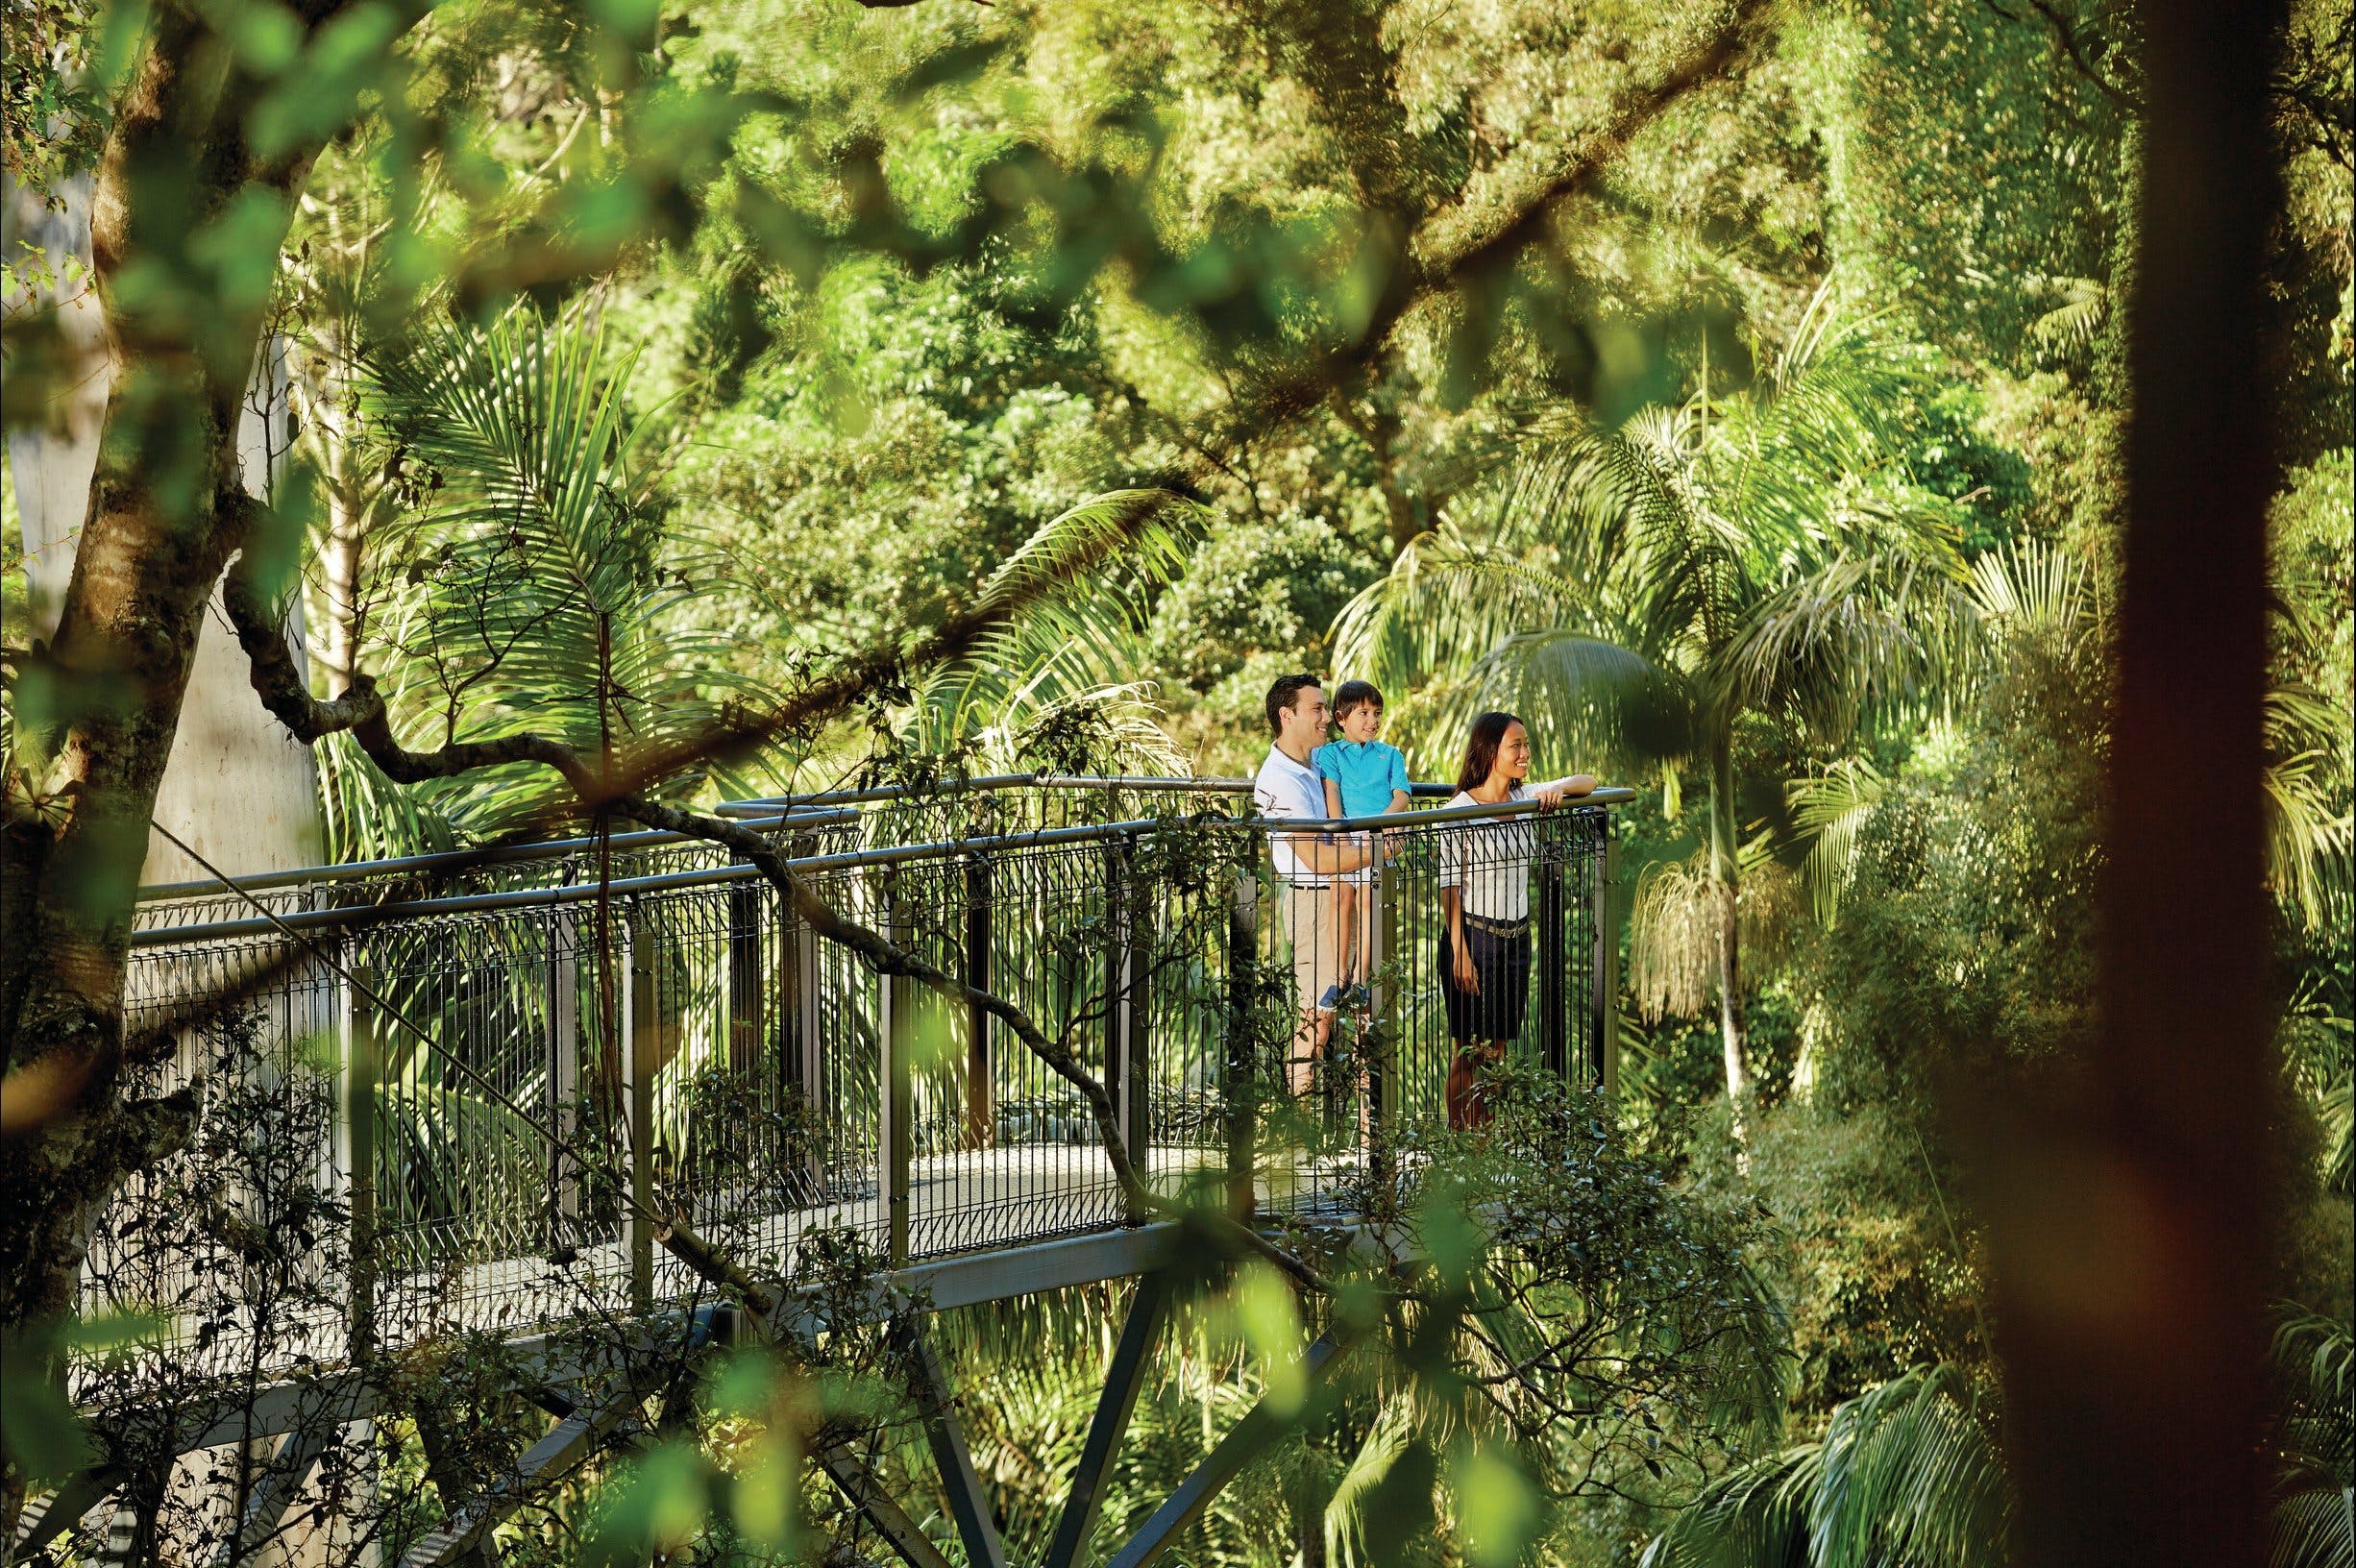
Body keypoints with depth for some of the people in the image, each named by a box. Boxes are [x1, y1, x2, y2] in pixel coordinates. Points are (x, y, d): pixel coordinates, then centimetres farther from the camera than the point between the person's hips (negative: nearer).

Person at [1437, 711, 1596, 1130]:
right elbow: (1448, 886, -11)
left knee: (1497, 1049, 9)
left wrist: (1559, 789, -10)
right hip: (1474, 935, -6)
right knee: (1469, 1052, -1)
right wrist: (1460, 952, -15)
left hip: (1516, 937, 6)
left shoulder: (1527, 798, 5)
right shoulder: (1459, 809, -11)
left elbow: (1588, 783, 14)